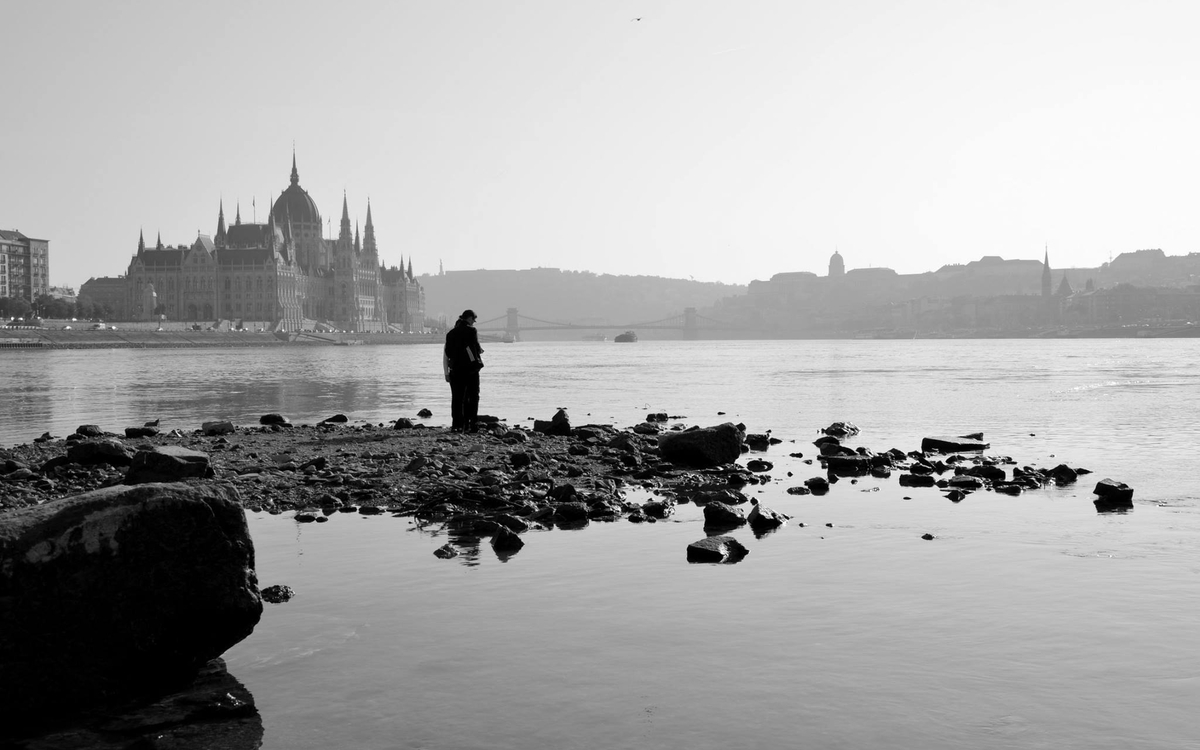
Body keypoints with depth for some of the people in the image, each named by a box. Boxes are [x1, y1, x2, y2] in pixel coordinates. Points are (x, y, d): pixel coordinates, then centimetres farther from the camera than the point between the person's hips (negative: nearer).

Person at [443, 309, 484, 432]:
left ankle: (456, 425, 3)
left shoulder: (451, 333, 9)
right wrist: (481, 351, 13)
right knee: (472, 397, 4)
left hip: (455, 370, 4)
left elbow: (445, 354, 8)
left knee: (456, 398, 6)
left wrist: (446, 372, 13)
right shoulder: (471, 331, -4)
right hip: (470, 369, -4)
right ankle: (472, 424, -2)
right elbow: (477, 348, -8)